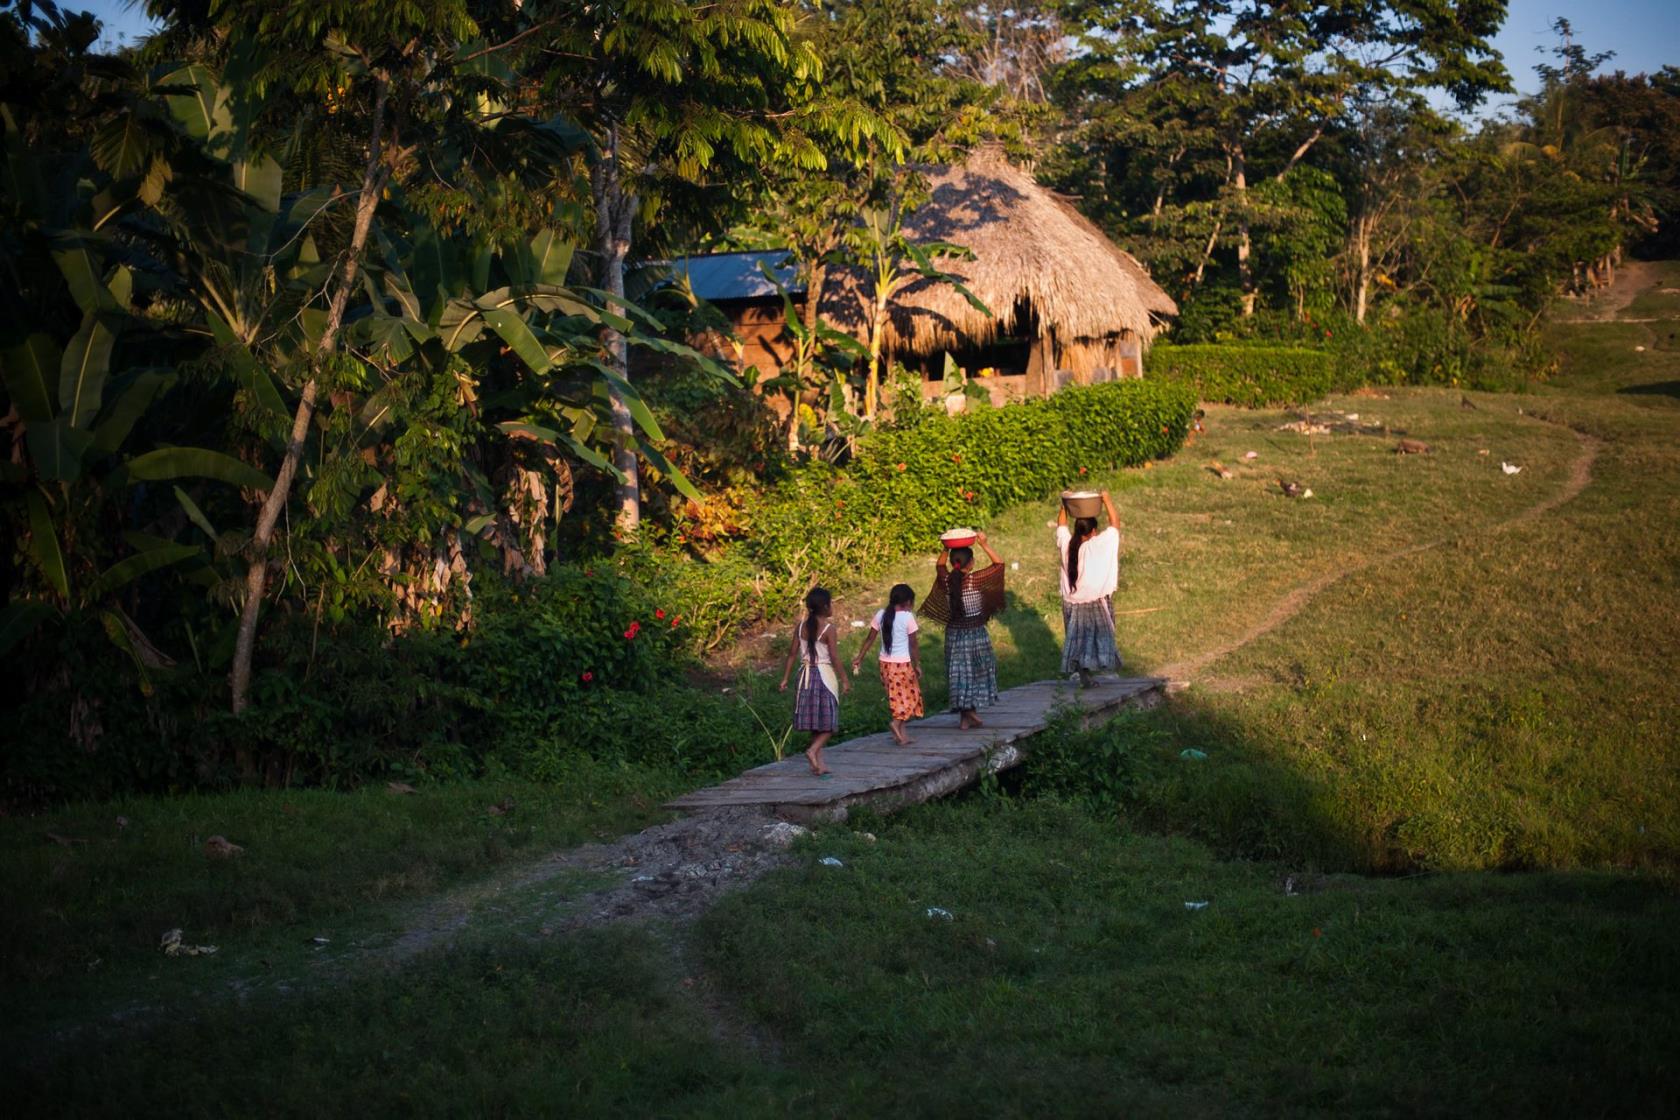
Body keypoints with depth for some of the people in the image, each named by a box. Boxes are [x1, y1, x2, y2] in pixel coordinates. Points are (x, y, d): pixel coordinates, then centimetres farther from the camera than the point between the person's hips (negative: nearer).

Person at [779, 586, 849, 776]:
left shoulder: (802, 627, 4)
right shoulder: (828, 628, -12)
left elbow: (792, 653, 5)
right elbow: (834, 656, -13)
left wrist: (785, 678, 9)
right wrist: (844, 679, -6)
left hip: (806, 674, 6)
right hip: (824, 674, -6)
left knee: (816, 723, 11)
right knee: (828, 722, 2)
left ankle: (818, 763, 12)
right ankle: (813, 750, -19)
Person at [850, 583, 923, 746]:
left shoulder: (881, 615, 3)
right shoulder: (907, 617, -11)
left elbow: (870, 638, 6)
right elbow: (913, 644, -10)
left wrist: (859, 658, 13)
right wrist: (917, 665, -4)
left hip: (885, 663, 6)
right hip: (903, 663, -6)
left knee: (895, 697, 15)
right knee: (909, 696, 6)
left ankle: (901, 735, 17)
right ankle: (897, 723, -17)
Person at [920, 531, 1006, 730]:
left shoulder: (946, 580, -6)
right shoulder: (975, 580, -17)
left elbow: (940, 565, 17)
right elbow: (999, 564, -8)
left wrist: (947, 548, 4)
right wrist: (984, 544, -11)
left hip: (954, 633, 4)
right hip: (975, 632, -4)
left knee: (959, 674, 9)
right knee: (976, 672, 9)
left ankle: (965, 716, 12)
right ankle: (970, 714, 6)